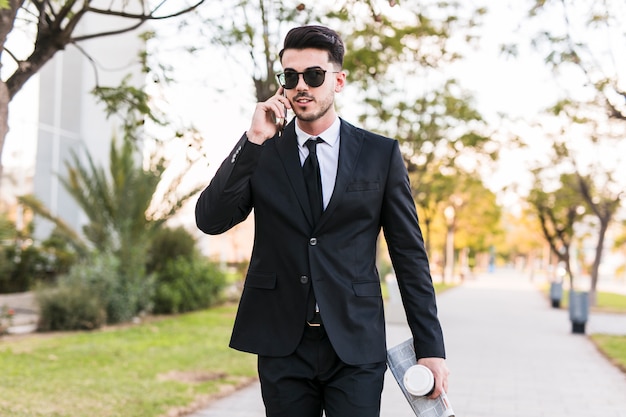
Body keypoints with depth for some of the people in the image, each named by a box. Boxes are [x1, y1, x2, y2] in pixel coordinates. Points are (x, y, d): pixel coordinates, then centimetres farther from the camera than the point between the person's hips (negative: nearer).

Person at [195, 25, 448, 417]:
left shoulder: (381, 153, 2)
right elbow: (211, 220, -7)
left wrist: (431, 347, -1)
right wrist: (253, 141, -14)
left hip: (356, 345, -1)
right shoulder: (261, 152, 4)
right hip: (281, 345, 1)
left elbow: (409, 253, 2)